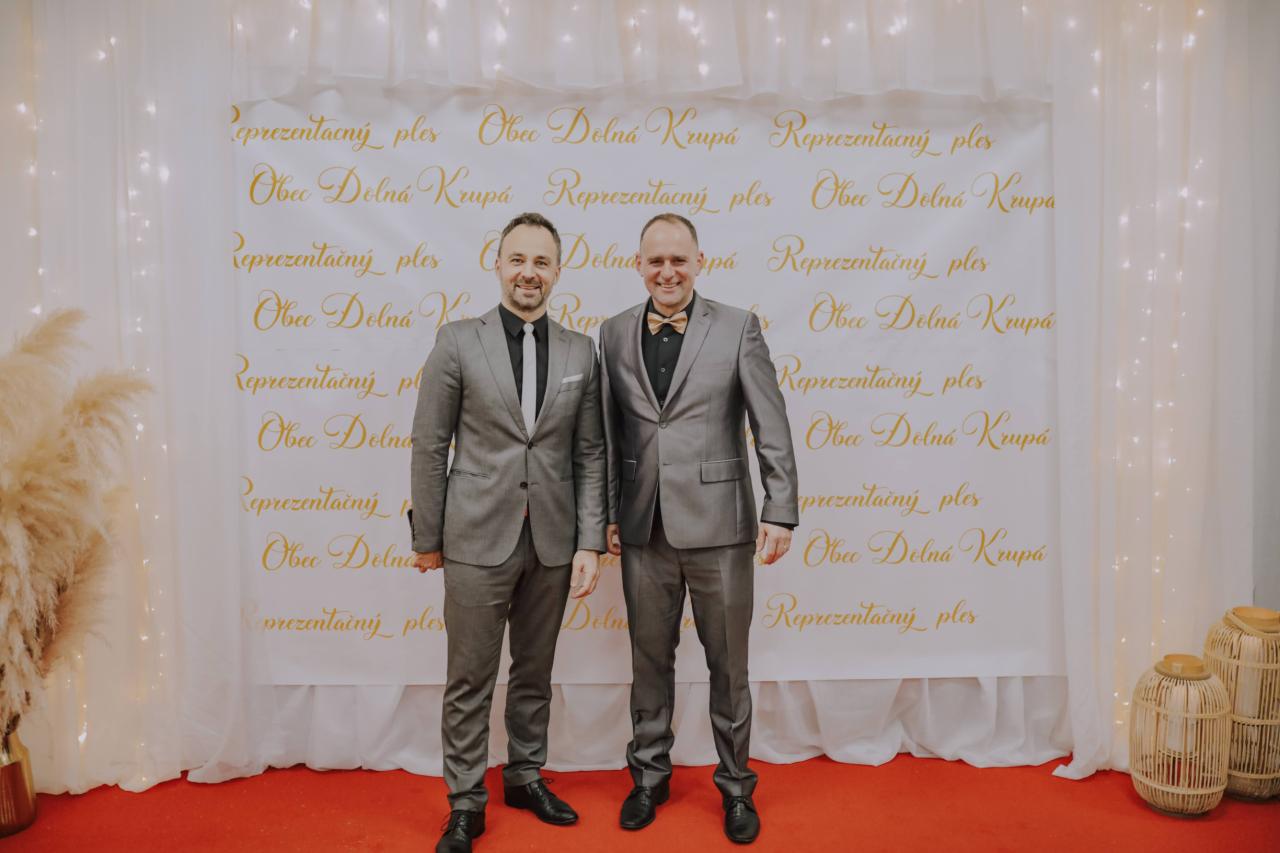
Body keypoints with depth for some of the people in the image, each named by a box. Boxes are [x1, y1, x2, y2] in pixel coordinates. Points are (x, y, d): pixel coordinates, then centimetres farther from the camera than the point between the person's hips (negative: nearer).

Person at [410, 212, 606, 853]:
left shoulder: (580, 352, 4)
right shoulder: (457, 342, -4)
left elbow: (590, 455, 5)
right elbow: (429, 446, -2)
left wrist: (590, 542, 0)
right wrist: (426, 537, -1)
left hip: (552, 541, 3)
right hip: (477, 538, -2)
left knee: (535, 671, 17)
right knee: (470, 679, 7)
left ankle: (525, 776, 36)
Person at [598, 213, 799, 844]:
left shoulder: (738, 328, -2)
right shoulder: (615, 334, 6)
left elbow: (772, 429, -4)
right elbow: (608, 433, 8)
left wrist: (780, 513, -8)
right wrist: (606, 514, 6)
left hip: (718, 525, -2)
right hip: (643, 529, 2)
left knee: (728, 663, 11)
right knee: (650, 659, 15)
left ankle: (735, 785, 30)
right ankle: (649, 775, 35)